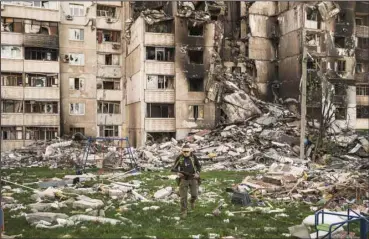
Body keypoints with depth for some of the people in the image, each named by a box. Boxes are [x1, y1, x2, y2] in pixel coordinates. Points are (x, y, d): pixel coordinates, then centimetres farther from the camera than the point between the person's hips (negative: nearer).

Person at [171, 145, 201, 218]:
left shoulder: (193, 157, -4)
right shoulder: (179, 158, -5)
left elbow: (199, 166, 6)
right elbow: (174, 168, 2)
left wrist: (197, 173, -11)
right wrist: (178, 173, -18)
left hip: (193, 178, 1)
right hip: (183, 179, 0)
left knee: (194, 195, -5)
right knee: (183, 196, -3)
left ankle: (192, 201, 31)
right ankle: (184, 212, 10)